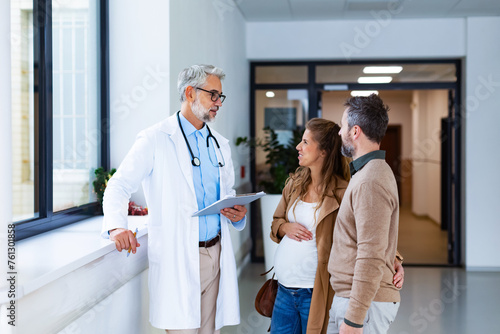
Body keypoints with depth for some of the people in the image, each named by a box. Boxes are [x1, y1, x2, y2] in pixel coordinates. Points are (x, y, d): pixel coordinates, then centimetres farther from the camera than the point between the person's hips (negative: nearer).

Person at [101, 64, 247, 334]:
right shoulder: (155, 139, -2)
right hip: (178, 257, -6)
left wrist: (238, 214, 2)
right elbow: (119, 185, -5)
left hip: (215, 254, 6)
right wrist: (116, 226, -24)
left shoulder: (220, 144, 17)